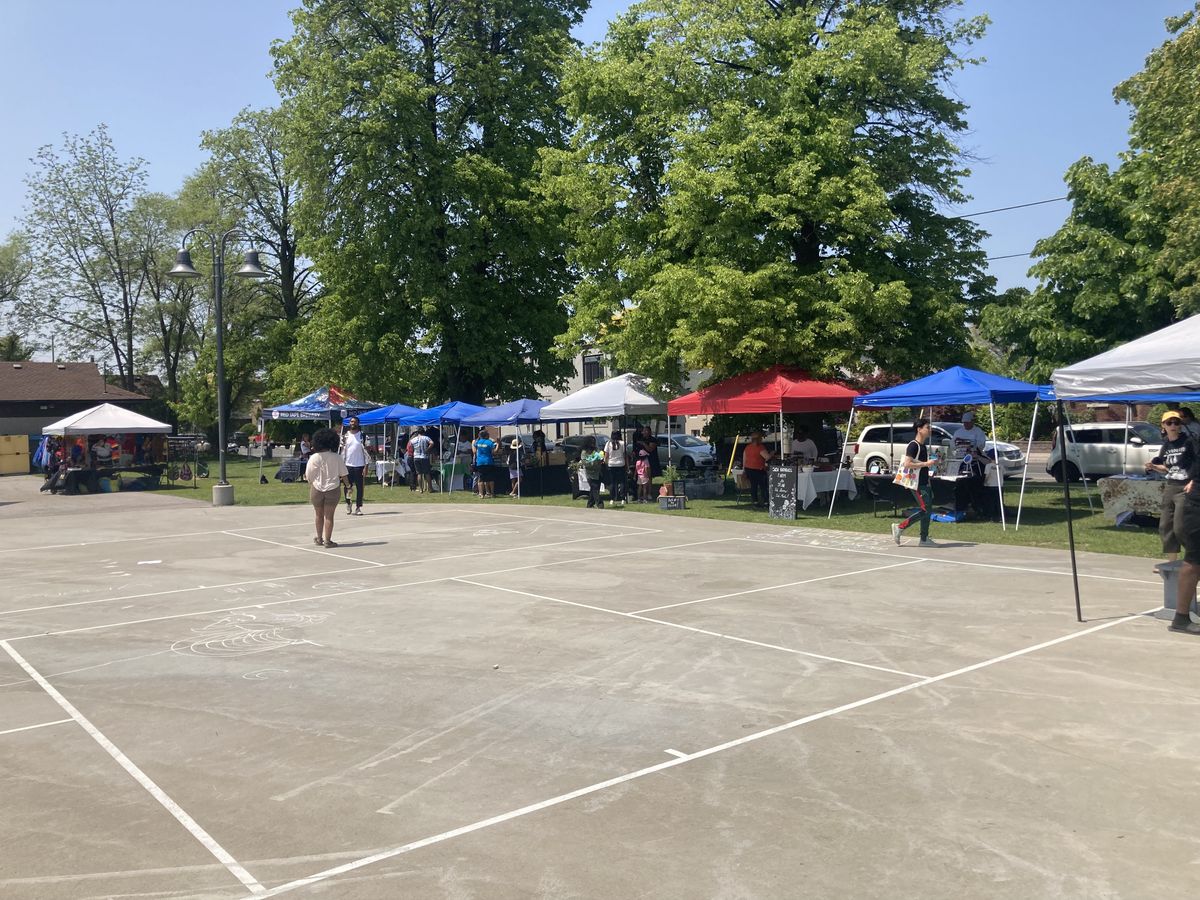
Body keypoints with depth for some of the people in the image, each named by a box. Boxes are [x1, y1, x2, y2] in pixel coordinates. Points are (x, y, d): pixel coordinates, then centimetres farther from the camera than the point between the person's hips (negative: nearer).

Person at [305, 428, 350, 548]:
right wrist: (348, 485, 13)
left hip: (317, 489, 1)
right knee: (329, 516, 4)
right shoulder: (337, 457, -8)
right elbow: (343, 474, -3)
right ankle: (327, 540, 3)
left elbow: (309, 476, -2)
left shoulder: (314, 458, -8)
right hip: (332, 488, -1)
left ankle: (319, 539, 27)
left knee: (319, 515, 16)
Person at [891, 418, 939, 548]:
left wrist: (931, 463, 12)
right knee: (925, 510, -11)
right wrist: (926, 464, -21)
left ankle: (924, 539, 13)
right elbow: (907, 464, -23)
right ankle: (899, 528, -2)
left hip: (924, 482, 10)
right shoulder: (913, 445, -15)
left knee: (926, 510, 8)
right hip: (917, 484, -10)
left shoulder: (923, 445, 15)